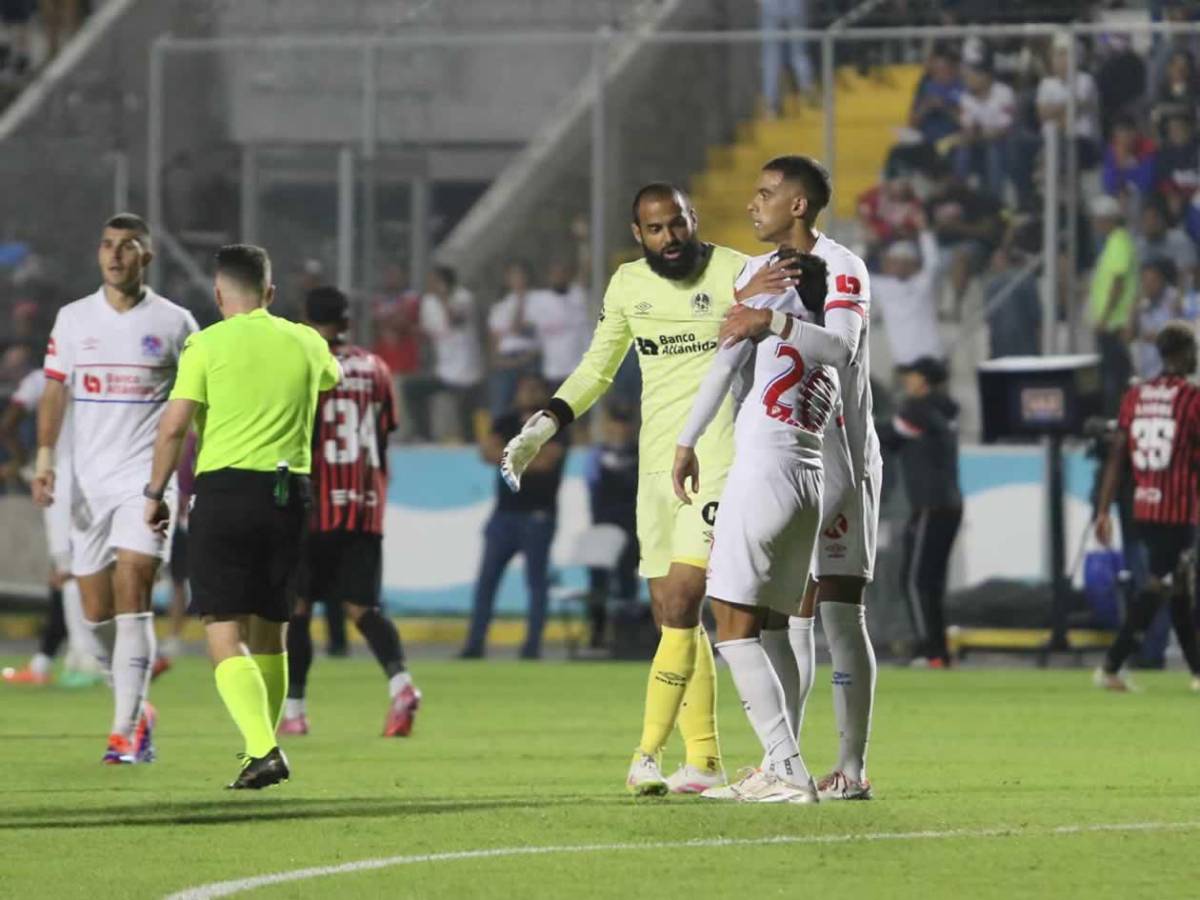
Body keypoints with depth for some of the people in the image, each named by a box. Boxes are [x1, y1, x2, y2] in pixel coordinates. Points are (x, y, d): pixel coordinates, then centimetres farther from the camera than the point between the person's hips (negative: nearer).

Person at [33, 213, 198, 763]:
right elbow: (54, 392, 8)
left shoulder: (174, 323, 1)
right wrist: (45, 458, -4)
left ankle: (126, 730, -17)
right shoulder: (73, 319, 7)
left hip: (146, 478, -3)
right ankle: (138, 708, 26)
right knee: (96, 612, 5)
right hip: (88, 483, 3)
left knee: (131, 591, -17)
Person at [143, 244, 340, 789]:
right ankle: (262, 751, 25)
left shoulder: (207, 345, -4)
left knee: (224, 634, -6)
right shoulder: (305, 343, 10)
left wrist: (155, 493, 2)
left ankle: (262, 749, -24)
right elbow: (332, 377, 34)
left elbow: (174, 425, -9)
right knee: (269, 631, 17)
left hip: (225, 488, -4)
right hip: (289, 493, 4)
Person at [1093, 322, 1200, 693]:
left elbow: (1117, 456, 6)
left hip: (1142, 509, 6)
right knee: (1157, 589, -5)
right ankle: (1111, 667, -14)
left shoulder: (1135, 396, 7)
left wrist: (1103, 510, 7)